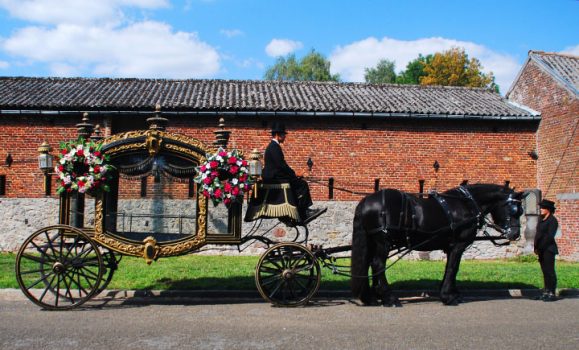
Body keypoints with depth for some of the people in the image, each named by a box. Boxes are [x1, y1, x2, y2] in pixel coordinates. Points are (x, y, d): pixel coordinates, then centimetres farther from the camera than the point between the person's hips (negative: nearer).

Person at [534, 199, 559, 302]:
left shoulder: (552, 220, -9)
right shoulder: (541, 219, 16)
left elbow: (550, 236, -16)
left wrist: (540, 248, -16)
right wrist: (536, 248, 8)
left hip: (549, 249, -8)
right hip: (541, 250, 8)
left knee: (549, 271, -5)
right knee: (545, 271, 11)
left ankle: (552, 294, -1)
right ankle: (546, 292, 16)